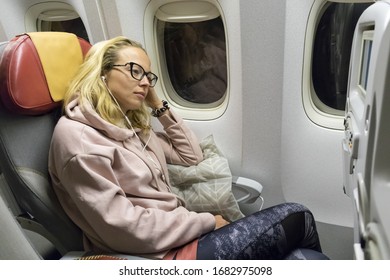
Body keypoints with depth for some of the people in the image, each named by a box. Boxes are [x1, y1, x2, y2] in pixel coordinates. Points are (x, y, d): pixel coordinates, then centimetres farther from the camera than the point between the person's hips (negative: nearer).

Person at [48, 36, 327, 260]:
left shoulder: (130, 125, 11)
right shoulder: (76, 136, -15)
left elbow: (192, 155, 15)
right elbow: (124, 230, -21)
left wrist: (159, 105, 6)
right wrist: (206, 222, -13)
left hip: (179, 233, 8)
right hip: (159, 254, -7)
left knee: (299, 256, -4)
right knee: (296, 220, -7)